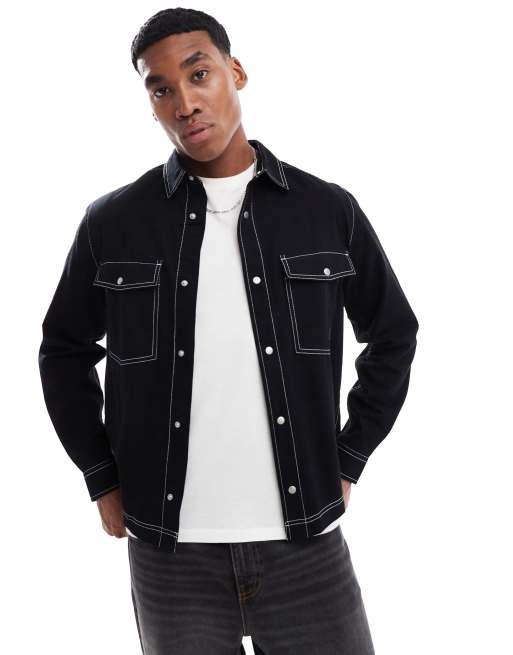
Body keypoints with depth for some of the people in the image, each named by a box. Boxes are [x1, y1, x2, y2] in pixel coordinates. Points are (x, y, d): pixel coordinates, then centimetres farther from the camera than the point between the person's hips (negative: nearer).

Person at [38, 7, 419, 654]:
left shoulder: (328, 211, -1)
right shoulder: (112, 222, -2)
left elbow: (393, 335, 10)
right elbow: (64, 351, 10)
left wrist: (346, 460, 5)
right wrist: (104, 480, 5)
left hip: (307, 548, 1)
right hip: (170, 556, 0)